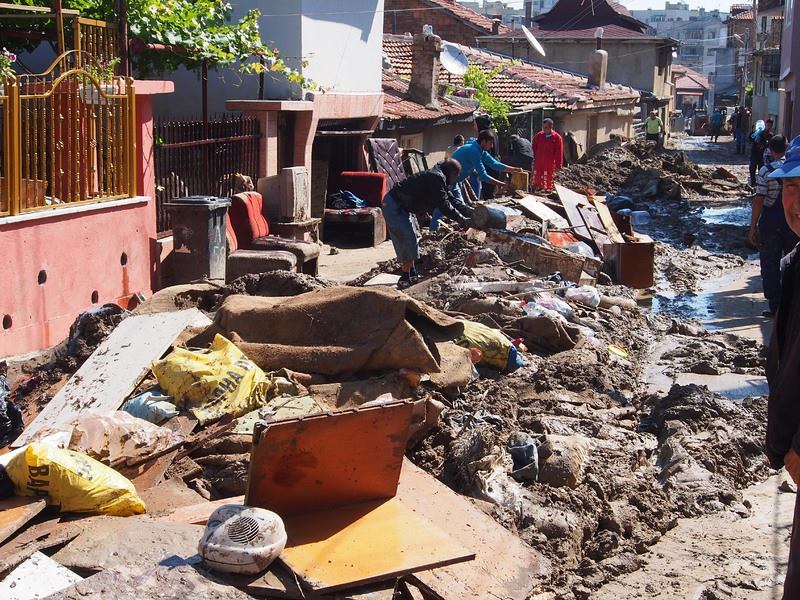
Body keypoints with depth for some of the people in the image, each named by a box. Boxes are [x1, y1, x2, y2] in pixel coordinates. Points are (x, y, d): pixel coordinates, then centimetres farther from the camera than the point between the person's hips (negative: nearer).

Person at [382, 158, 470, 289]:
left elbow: (449, 199, 19)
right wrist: (461, 220, -15)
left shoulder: (435, 176, 14)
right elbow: (444, 205, -21)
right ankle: (406, 278, -4)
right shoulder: (437, 178, -18)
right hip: (395, 207, -11)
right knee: (408, 240, -8)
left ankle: (411, 273, 27)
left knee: (409, 240, 17)